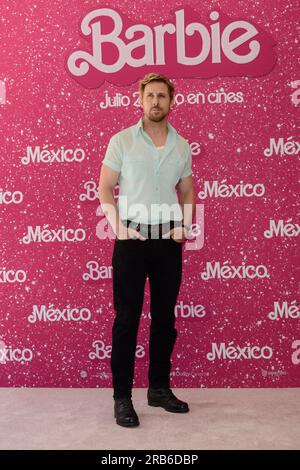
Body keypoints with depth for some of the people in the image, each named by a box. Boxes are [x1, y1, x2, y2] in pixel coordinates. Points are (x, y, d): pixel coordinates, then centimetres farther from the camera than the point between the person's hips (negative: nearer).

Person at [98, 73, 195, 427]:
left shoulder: (182, 146, 9)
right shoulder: (121, 141, -1)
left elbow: (187, 192, 15)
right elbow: (105, 189, -1)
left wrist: (185, 225, -2)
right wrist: (119, 228, -14)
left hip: (169, 240, 4)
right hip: (132, 238, -3)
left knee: (164, 317, 10)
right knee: (127, 318, 0)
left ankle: (159, 388, 24)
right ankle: (122, 396, 10)